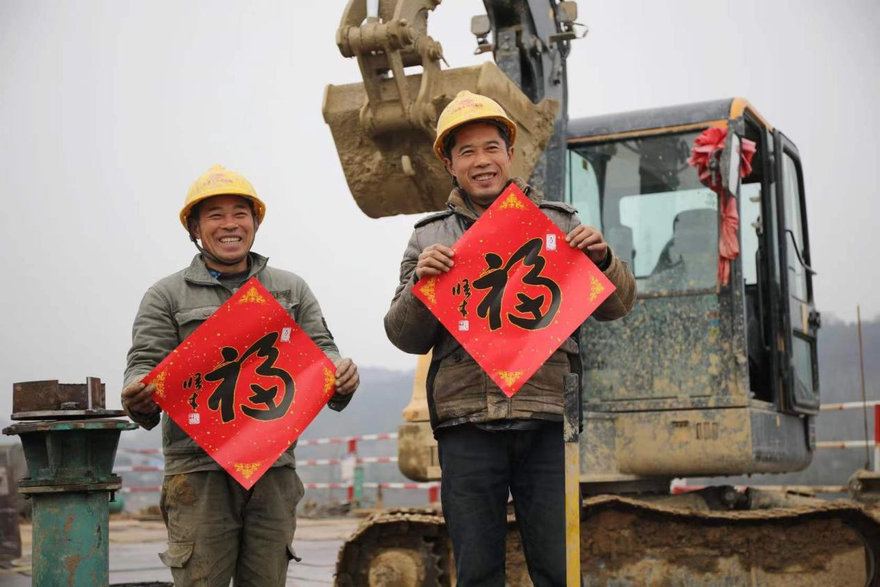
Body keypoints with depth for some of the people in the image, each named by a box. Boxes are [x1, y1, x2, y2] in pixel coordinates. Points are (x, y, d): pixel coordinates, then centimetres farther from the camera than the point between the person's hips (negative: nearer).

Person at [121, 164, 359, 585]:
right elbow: (145, 363, 0)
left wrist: (340, 376, -14)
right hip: (198, 468, -2)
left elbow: (319, 350, 10)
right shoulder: (167, 296, 8)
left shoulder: (291, 290, 16)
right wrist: (140, 399, -24)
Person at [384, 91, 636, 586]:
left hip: (548, 418, 0)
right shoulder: (429, 238, 13)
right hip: (467, 422, 1)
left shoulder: (559, 222, 13)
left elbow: (615, 307, 13)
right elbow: (408, 338, 10)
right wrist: (420, 282, -9)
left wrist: (603, 260, -7)